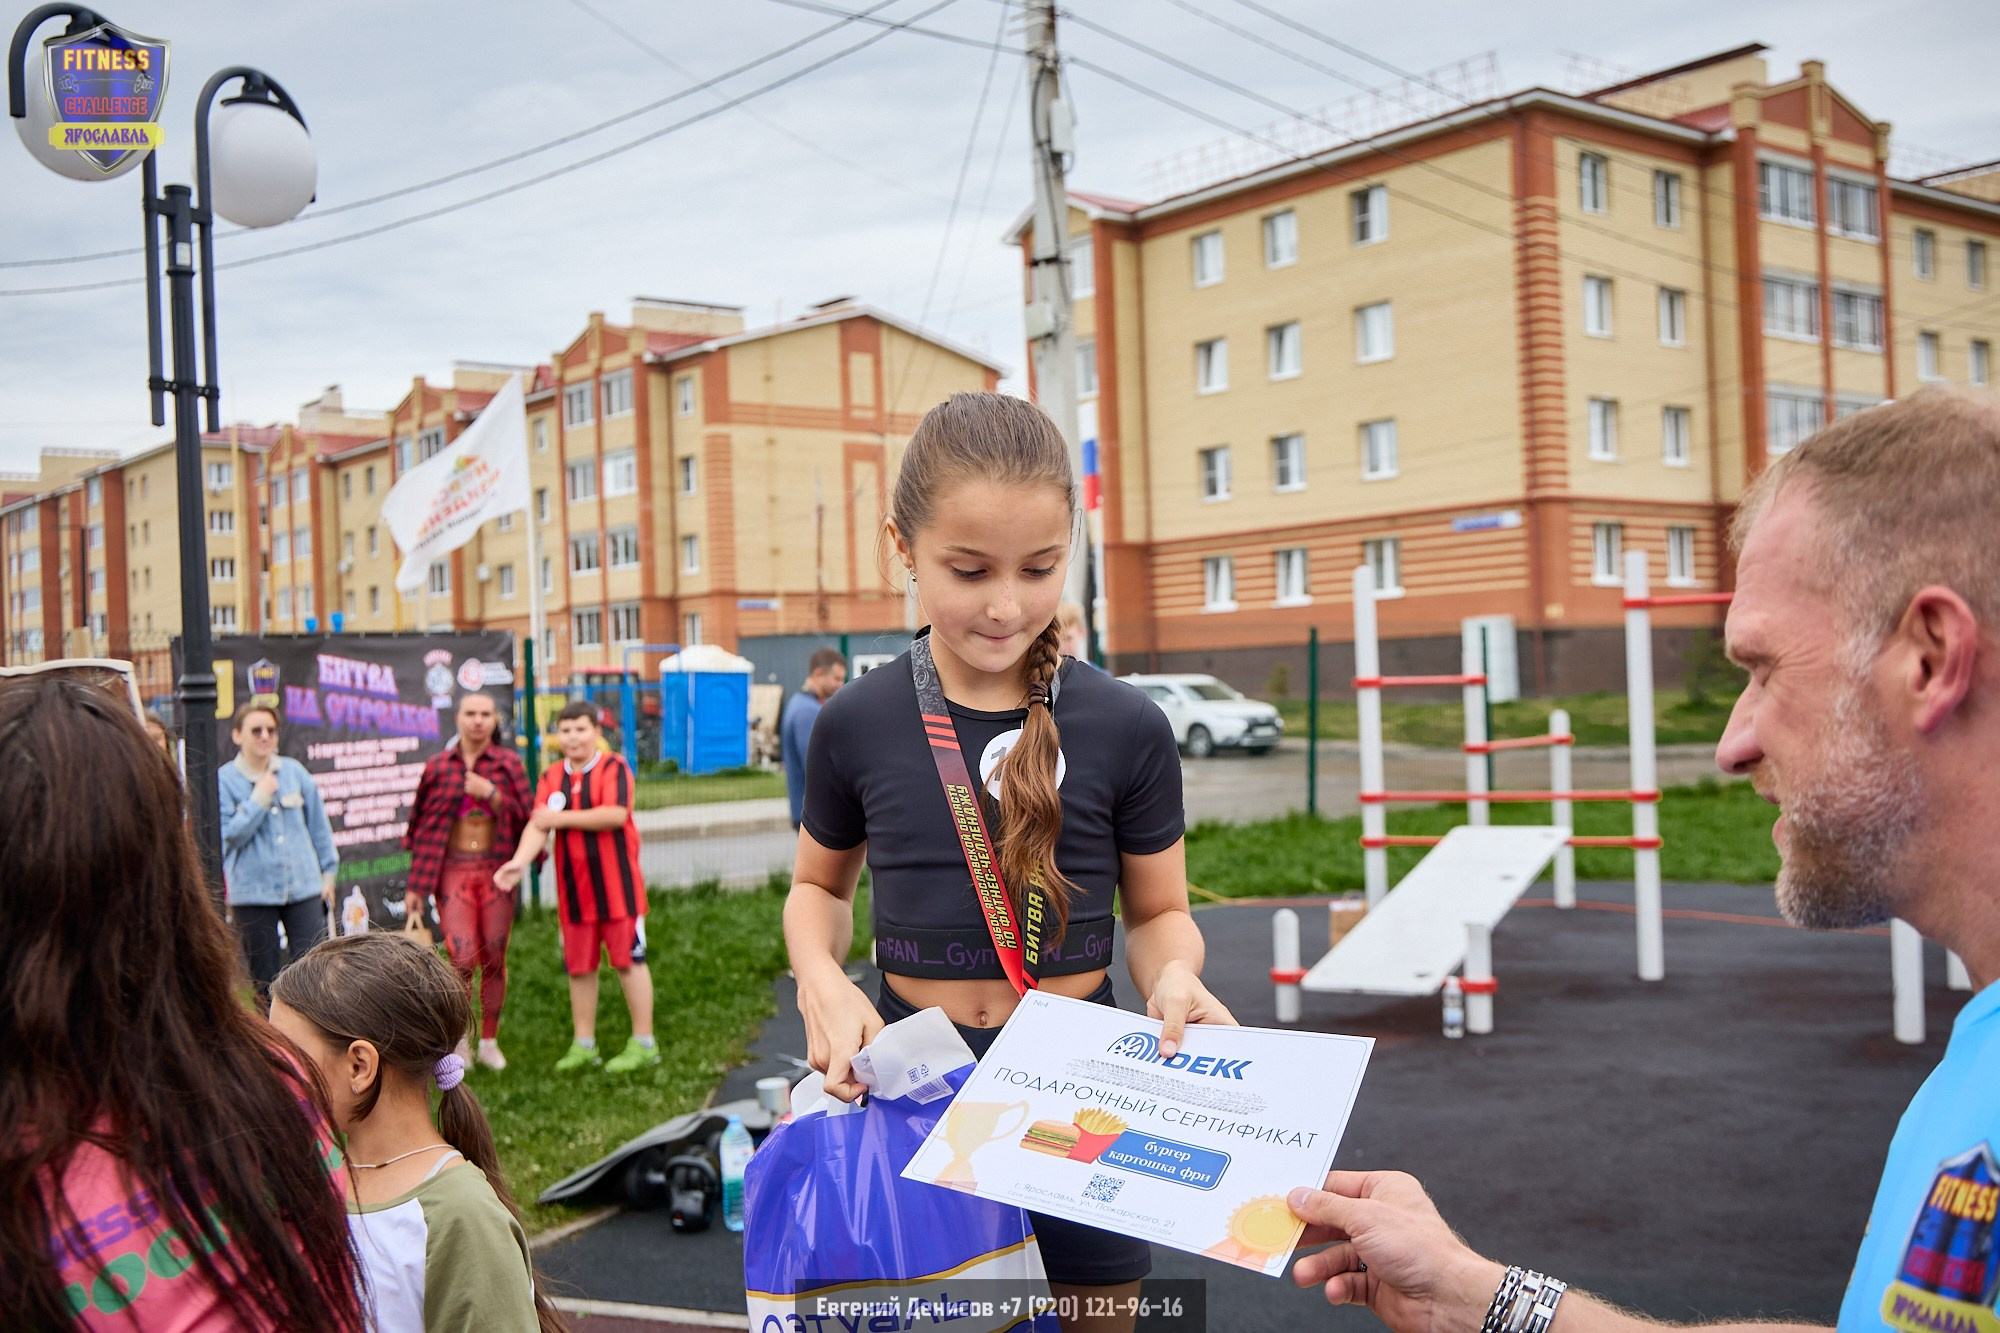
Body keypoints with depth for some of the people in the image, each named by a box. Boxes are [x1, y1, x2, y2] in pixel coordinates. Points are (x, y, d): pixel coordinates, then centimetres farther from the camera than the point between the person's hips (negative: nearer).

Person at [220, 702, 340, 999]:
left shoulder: (294, 771, 6)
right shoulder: (224, 779, -2)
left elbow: (318, 825, 13)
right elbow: (230, 835, -10)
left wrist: (328, 872, 12)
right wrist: (260, 799, -12)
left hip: (304, 887, 2)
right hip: (252, 893, -2)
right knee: (265, 977, 6)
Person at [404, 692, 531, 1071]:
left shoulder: (509, 763, 5)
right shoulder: (437, 766, 5)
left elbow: (523, 816, 0)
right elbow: (424, 825, 7)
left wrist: (490, 793, -15)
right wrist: (416, 886, 6)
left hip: (497, 869, 1)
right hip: (453, 870, -1)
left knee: (494, 958, 5)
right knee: (463, 958, -12)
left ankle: (489, 1041, 19)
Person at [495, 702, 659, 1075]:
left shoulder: (613, 768, -5)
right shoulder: (551, 778, 8)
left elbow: (615, 814, -21)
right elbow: (537, 824, -4)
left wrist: (561, 818, -14)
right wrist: (519, 861, -23)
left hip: (616, 882, -5)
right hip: (573, 887, 5)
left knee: (628, 959, 0)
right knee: (579, 966, 10)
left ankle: (644, 1043, 9)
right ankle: (584, 1044, 22)